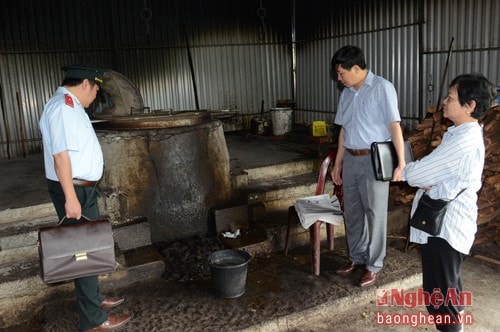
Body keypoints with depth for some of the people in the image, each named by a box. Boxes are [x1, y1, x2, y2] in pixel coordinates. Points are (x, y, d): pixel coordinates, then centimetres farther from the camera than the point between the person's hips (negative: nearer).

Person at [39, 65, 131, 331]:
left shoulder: (70, 105, 13)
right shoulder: (62, 107, -18)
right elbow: (60, 154, -25)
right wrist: (70, 197, -27)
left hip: (82, 187, 10)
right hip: (73, 189, -10)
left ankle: (93, 298, 37)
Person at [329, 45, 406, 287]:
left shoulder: (382, 88, -11)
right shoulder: (347, 93, 10)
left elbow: (394, 126, -15)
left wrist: (401, 163, -20)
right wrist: (337, 163, 16)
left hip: (374, 161, -7)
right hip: (350, 160, 7)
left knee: (375, 214, 4)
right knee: (352, 212, 14)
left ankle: (373, 265, 17)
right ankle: (357, 258, 30)